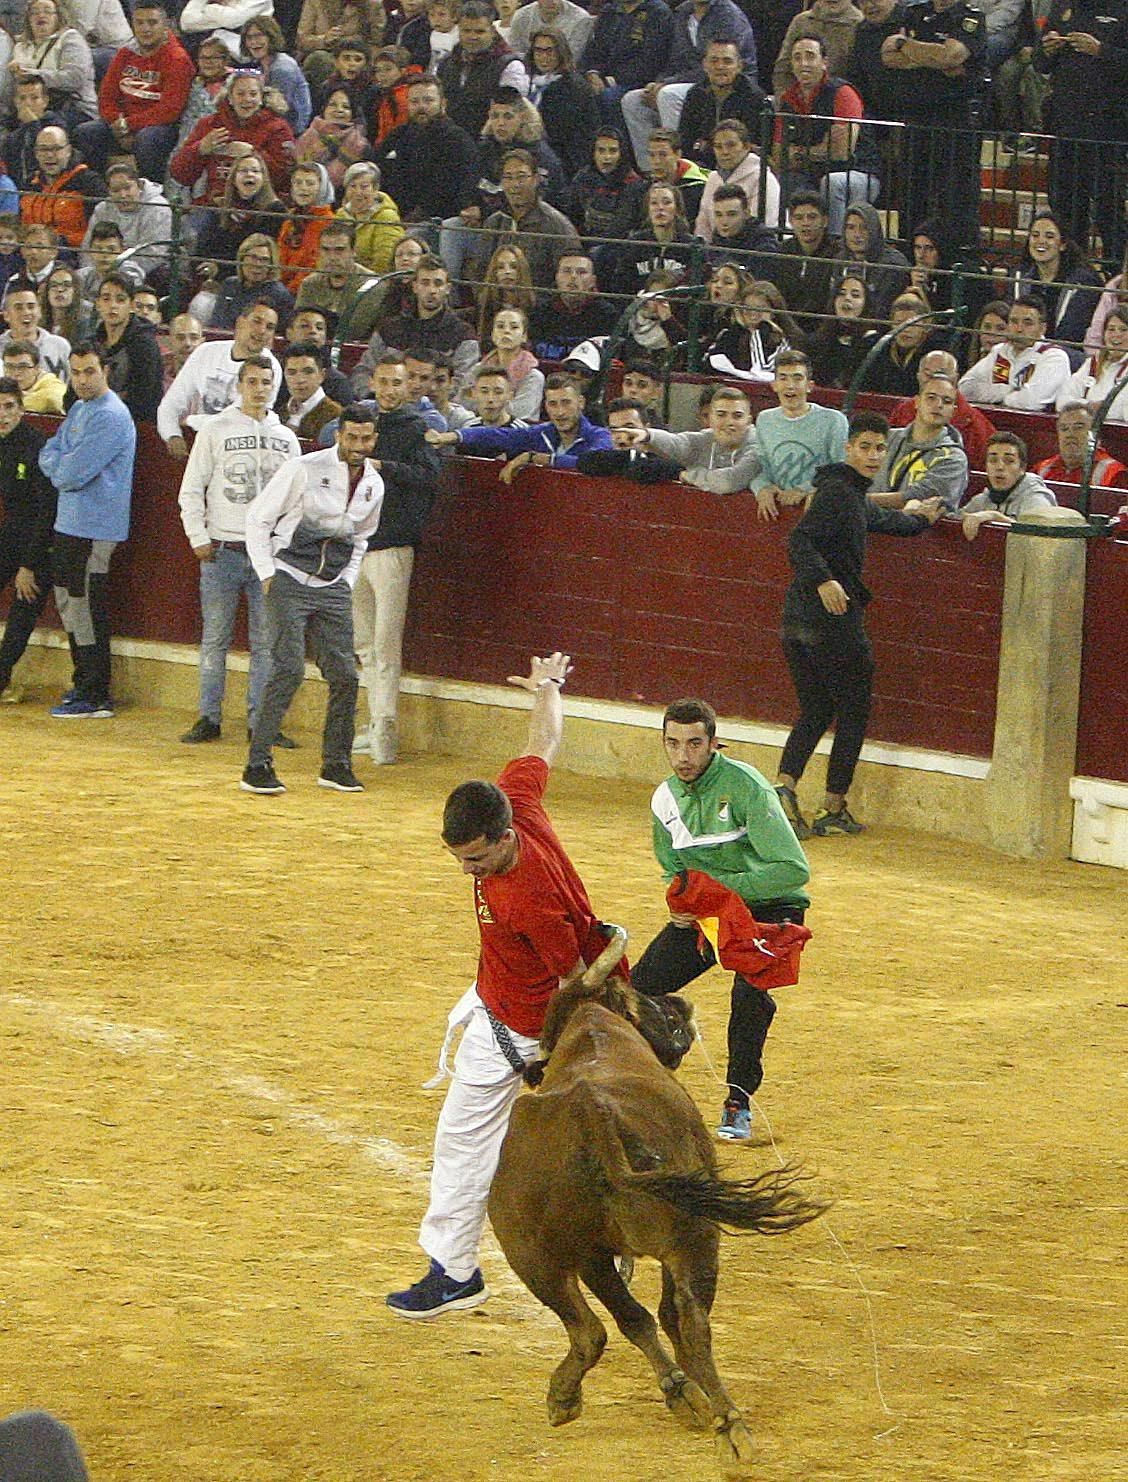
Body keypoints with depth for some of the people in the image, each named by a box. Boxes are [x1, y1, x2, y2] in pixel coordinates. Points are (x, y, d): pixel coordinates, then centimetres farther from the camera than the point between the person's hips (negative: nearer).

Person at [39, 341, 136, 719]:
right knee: (68, 603, 16)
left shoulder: (110, 416, -17)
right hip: (69, 524, 10)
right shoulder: (79, 410, 15)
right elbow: (49, 454, 15)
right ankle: (83, 684, 27)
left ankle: (96, 698, -4)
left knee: (84, 609, -8)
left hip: (93, 529, -10)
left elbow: (73, 473, -21)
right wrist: (64, 466, -6)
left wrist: (59, 467, -1)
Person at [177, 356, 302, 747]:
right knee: (215, 638, 1)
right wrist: (198, 538, -6)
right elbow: (192, 489, 2)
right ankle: (209, 718, 6)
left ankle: (261, 720, 5)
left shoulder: (285, 438, 10)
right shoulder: (215, 430, 1)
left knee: (266, 641, 1)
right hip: (223, 549, -2)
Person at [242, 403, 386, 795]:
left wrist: (348, 580, 14)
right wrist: (267, 574, -7)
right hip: (290, 582, -6)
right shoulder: (304, 470, -9)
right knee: (289, 670, -15)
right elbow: (258, 518, -3)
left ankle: (336, 766, 13)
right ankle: (257, 766, -11)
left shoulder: (374, 484, 8)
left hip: (332, 588, 6)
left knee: (345, 675, -1)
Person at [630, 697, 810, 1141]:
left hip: (770, 905, -6)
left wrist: (721, 885, -30)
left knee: (750, 992, -29)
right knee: (641, 985, -7)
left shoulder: (744, 786, -23)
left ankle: (739, 1104, -11)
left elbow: (794, 869, -28)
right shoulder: (666, 800, -1)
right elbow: (672, 870, 14)